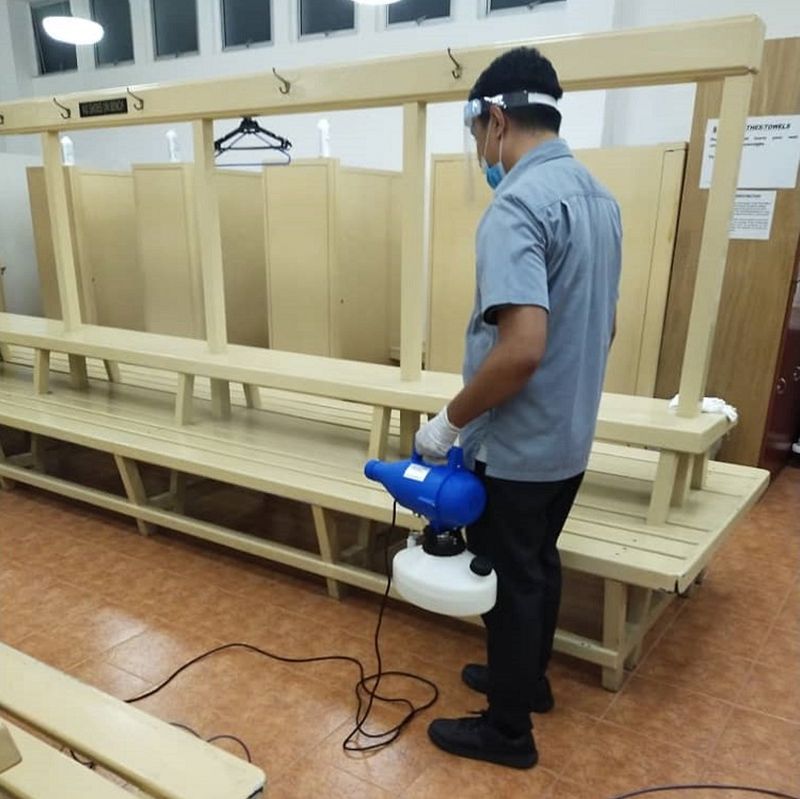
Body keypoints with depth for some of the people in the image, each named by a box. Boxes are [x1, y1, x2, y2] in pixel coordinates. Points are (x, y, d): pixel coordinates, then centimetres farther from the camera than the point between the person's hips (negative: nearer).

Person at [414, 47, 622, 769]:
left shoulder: (517, 205, -23)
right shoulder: (599, 197, 6)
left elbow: (522, 347, -32)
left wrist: (450, 421, -19)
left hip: (516, 448, -9)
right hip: (569, 438, 9)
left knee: (509, 580, 8)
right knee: (539, 565, 23)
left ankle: (508, 731, 28)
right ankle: (529, 679, 44)